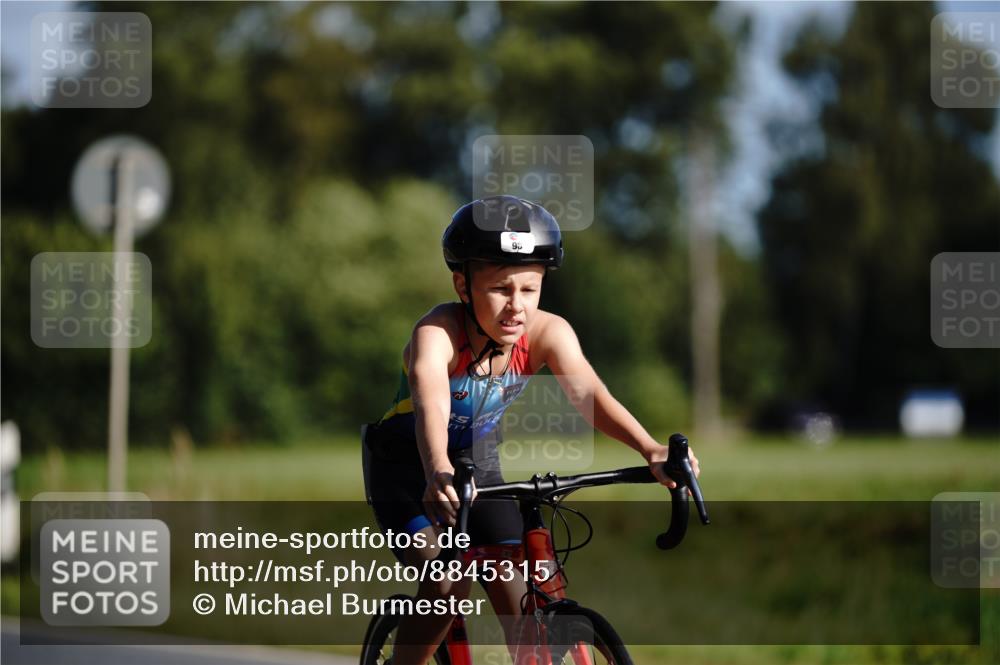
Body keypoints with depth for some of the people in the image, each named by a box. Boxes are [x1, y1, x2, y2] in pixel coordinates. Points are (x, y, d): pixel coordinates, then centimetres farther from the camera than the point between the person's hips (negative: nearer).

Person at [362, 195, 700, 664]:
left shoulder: (548, 333, -23)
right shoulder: (437, 334, -34)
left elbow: (586, 392, -38)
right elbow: (430, 406, -52)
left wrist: (649, 449, -56)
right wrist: (439, 473, -73)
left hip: (478, 461, 4)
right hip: (405, 464, -4)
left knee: (515, 593, -7)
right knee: (448, 583, -22)